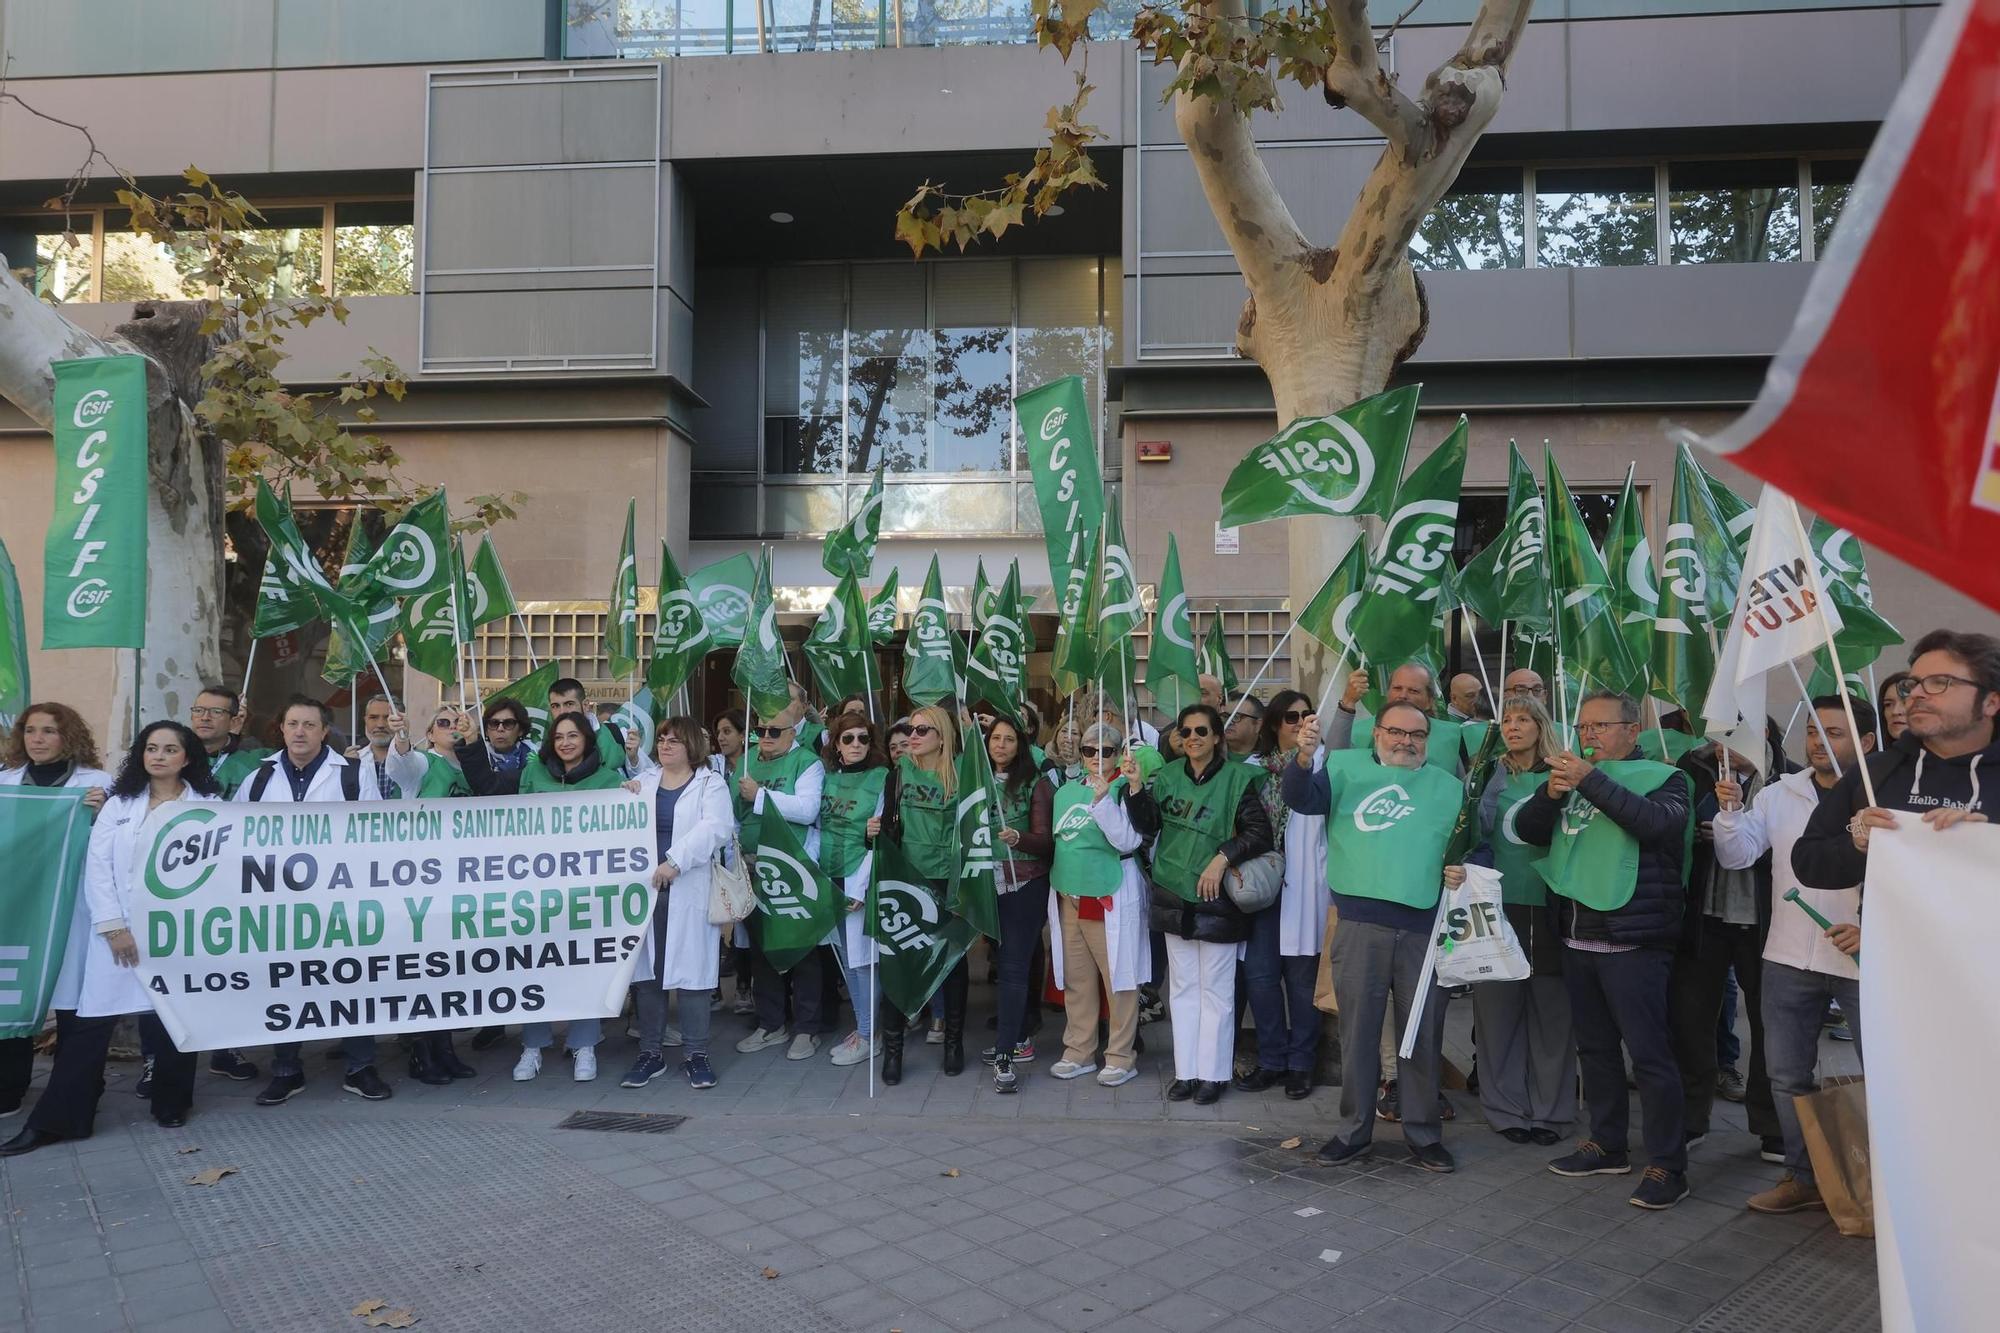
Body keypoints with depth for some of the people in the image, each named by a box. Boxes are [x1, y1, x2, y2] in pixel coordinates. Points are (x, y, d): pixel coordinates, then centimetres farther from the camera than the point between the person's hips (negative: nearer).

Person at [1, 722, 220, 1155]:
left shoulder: (208, 806, 3)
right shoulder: (118, 804, 10)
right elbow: (99, 868, 3)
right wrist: (113, 926, -7)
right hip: (120, 930, 2)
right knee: (90, 1022, 1)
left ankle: (170, 1104, 22)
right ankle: (55, 1120, 8)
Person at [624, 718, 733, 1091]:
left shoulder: (710, 783, 2)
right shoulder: (643, 783, 17)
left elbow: (716, 828, -14)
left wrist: (675, 861, -22)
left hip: (689, 893, -4)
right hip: (644, 889, 4)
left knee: (691, 972, -2)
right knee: (646, 971, 6)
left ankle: (697, 1055, 8)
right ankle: (651, 1053, 18)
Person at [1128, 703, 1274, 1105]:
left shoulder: (1237, 778, -8)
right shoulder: (1168, 776, 6)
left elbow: (1260, 833, -10)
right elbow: (1148, 825, 0)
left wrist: (1222, 859, -20)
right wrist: (1135, 788, -14)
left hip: (1216, 899, -4)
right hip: (1175, 898, 5)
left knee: (1215, 989, 5)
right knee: (1182, 988, 12)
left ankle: (1213, 1073, 17)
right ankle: (1186, 1071, 22)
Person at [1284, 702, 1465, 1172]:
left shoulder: (1448, 788, 15)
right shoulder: (1346, 767, 7)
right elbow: (1303, 799, -10)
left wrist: (1465, 869, -3)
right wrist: (1304, 757, -30)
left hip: (1426, 926, 2)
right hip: (1360, 924, -2)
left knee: (1424, 1033, 8)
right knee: (1358, 1029, 6)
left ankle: (1424, 1133, 23)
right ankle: (1354, 1130, 20)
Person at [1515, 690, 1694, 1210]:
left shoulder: (1661, 777, -2)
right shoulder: (1574, 777, 13)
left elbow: (1657, 822, -22)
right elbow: (1526, 829, 6)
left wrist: (1590, 780, -25)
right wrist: (1551, 792, -13)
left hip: (1632, 939, -6)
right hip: (1577, 937, 6)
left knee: (1649, 1053, -4)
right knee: (1595, 1047, 16)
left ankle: (1667, 1166, 5)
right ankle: (1607, 1145, 29)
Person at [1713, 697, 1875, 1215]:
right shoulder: (1779, 795, 4)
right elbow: (1737, 856, 1)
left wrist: (1872, 929, -21)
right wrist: (1731, 811, -16)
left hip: (1864, 958, -4)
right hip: (1789, 958, 5)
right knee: (1787, 1075, 12)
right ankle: (1803, 1176, 26)